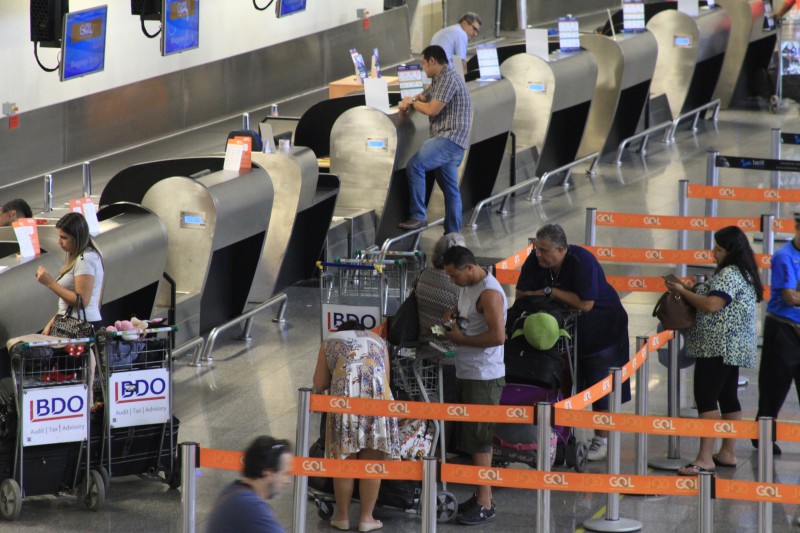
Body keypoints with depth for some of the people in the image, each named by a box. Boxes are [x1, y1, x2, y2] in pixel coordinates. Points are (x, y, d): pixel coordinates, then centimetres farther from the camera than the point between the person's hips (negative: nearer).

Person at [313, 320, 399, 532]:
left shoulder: (331, 341, 24)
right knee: (372, 463, 8)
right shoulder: (378, 341, 29)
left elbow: (319, 384, 19)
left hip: (345, 396, -1)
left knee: (343, 461, 9)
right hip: (377, 396, 1)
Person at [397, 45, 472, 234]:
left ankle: (418, 216, -21)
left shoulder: (449, 79, -13)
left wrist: (413, 103, 0)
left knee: (414, 165, -23)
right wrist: (408, 102, 4)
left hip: (451, 138, -11)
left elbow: (432, 110, -18)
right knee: (450, 189, 13)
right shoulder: (439, 80, 20)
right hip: (445, 139, 11)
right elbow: (422, 98, 28)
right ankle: (452, 234, 17)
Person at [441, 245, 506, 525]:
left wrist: (461, 339, -17)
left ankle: (484, 505, -3)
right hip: (467, 373, 10)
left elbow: (497, 336, -27)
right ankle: (482, 496, 23)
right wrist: (453, 312, 9)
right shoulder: (468, 286, 11)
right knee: (472, 437, 14)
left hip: (484, 377, -10)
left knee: (478, 439, -7)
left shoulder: (489, 293, -19)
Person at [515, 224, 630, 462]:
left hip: (600, 329, -5)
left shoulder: (582, 262, -31)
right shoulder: (535, 260, -14)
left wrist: (549, 292, -27)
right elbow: (521, 294, -10)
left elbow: (585, 304, -34)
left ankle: (601, 439, 10)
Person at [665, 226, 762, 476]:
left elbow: (711, 305, -24)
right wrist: (691, 290, 12)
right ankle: (728, 453, 19)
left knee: (706, 398, -12)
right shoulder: (743, 273, 17)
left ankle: (705, 458, -16)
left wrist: (682, 291, -13)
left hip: (717, 348, -11)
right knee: (728, 397, 14)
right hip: (733, 349, 11)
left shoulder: (729, 274, -16)